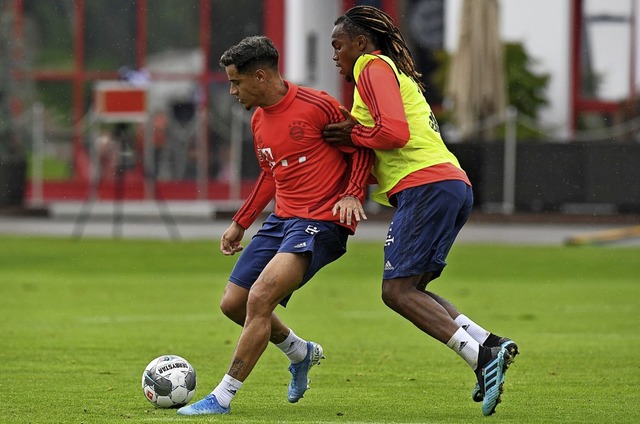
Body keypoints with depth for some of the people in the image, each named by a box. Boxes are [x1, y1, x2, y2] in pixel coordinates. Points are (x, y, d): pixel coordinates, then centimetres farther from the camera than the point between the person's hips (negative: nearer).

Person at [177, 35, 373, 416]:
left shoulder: (316, 106, -13)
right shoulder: (259, 120, 12)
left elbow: (361, 150, -6)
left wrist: (352, 194, -20)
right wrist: (240, 223, 26)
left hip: (321, 222, -9)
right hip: (282, 219, 9)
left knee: (259, 298, -23)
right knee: (233, 304, 8)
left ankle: (222, 398, -17)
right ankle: (301, 353, 34)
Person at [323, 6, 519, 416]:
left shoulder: (373, 67, 0)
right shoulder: (399, 74, 30)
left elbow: (394, 132, -15)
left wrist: (353, 135, 0)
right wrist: (354, 134, 14)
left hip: (426, 186, -10)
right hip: (455, 185, 10)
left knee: (397, 290, -12)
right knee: (408, 289, 11)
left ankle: (481, 356, -23)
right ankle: (488, 344, -3)